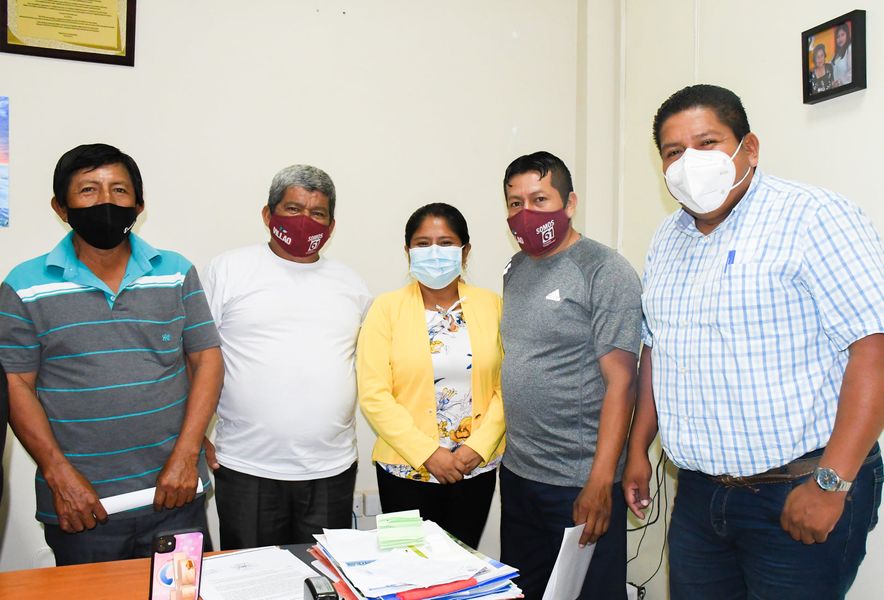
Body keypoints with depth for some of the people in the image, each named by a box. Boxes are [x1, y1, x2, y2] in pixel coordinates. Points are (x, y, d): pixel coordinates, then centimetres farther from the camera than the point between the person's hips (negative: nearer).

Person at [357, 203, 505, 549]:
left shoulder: (491, 305, 1)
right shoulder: (387, 308, -4)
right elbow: (373, 395, -10)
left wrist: (479, 446, -11)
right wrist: (428, 453, -14)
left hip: (477, 469, 2)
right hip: (406, 470, -1)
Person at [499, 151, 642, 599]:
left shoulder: (606, 272, -12)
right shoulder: (516, 269, 9)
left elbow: (620, 382, -16)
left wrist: (601, 482, -19)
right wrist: (506, 445, 10)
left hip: (580, 481, -7)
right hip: (517, 471, 7)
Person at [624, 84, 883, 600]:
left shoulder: (813, 217, -11)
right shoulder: (667, 241, 9)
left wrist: (831, 482, -20)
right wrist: (638, 450, 13)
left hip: (798, 493, -6)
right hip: (698, 493, 6)